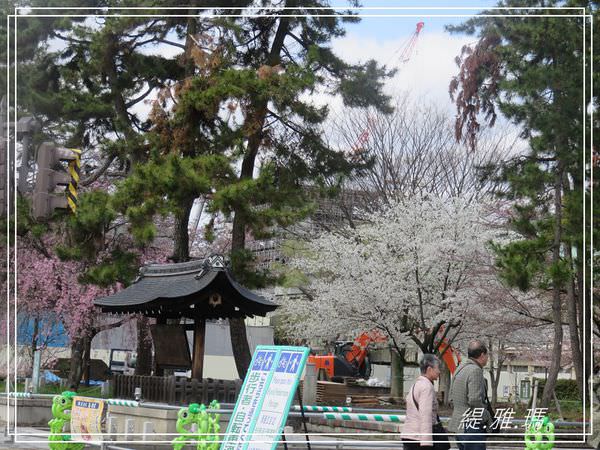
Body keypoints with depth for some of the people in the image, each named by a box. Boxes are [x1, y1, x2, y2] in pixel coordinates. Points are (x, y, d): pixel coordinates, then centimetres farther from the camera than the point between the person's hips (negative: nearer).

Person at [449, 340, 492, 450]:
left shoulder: (459, 369, 15)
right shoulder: (475, 370, -14)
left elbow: (452, 399, 19)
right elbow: (475, 401, -21)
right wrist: (488, 418, -8)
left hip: (458, 426, 9)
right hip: (472, 427, -9)